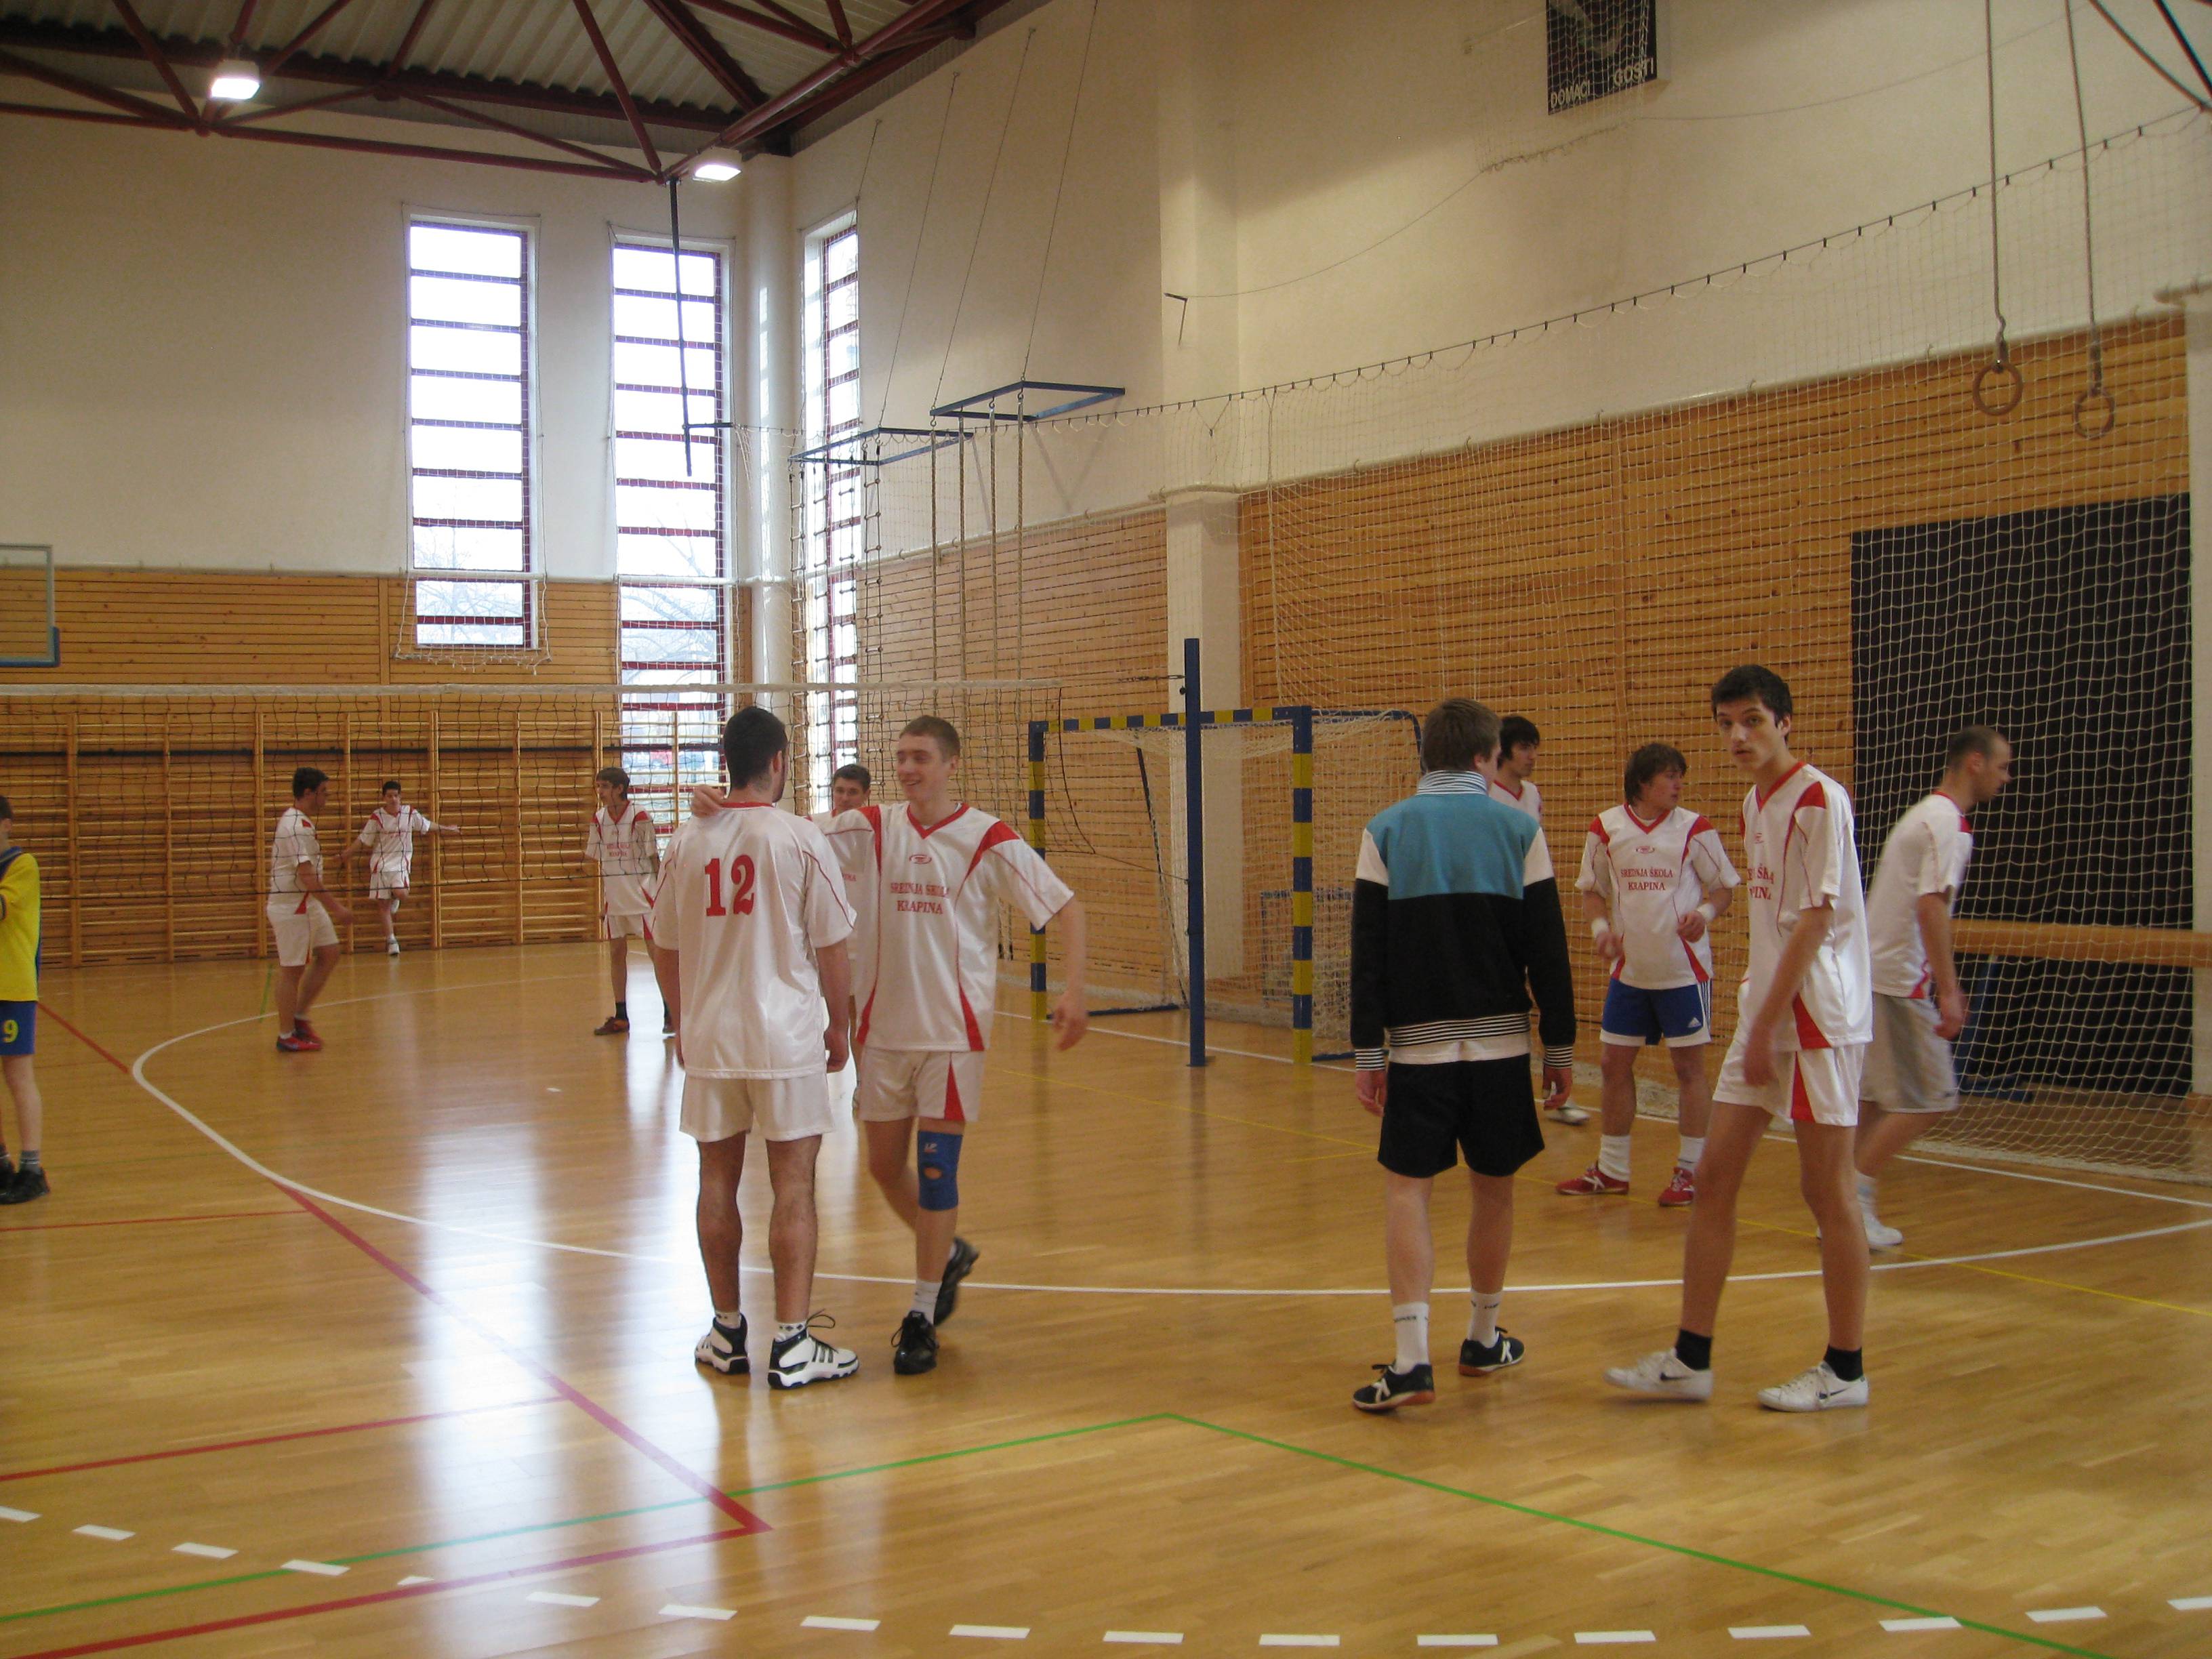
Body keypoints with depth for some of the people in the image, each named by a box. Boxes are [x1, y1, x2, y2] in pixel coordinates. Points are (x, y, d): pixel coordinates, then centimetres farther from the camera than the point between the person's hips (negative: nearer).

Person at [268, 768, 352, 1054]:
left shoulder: (294, 821, 13)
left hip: (308, 904, 10)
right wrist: (336, 907, -25)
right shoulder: (296, 827, -20)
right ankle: (286, 1037, 6)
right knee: (292, 970, -2)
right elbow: (307, 875, -26)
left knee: (328, 954, 10)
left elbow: (274, 860, 22)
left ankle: (299, 1018, 18)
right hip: (292, 907, -10)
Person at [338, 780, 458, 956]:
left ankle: (394, 905, 12)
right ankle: (391, 940, 11)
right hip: (381, 862, 0)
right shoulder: (377, 817, -5)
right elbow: (362, 839, 1)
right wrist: (345, 854, -4)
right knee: (383, 904, 1)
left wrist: (448, 830, 18)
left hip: (401, 862, 0)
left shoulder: (410, 813, -1)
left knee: (401, 893, -25)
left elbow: (429, 827, 14)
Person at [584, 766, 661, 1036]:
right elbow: (599, 861, 13)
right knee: (616, 953, 8)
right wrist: (602, 901, 13)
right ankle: (620, 1016, 16)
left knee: (656, 951, -3)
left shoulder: (639, 816, -10)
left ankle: (670, 1012, 6)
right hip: (614, 896, 6)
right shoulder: (599, 819, 5)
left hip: (642, 893, -6)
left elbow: (654, 857, -6)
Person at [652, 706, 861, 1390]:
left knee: (718, 1181, 12)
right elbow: (831, 948, -6)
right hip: (786, 1039, -4)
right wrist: (837, 1028, 7)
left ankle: (727, 1334, 22)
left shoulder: (686, 842, 2)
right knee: (793, 1186, 2)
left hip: (709, 1039, 4)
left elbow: (665, 949, 10)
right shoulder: (800, 839, -9)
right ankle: (792, 1345, 3)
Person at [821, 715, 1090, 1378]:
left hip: (953, 1031, -4)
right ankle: (950, 1254, 38)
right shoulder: (873, 829, 4)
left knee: (935, 1169, -3)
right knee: (885, 1166, 12)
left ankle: (923, 1316, 8)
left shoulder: (989, 840, -6)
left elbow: (1065, 906, -5)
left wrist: (1073, 991, -17)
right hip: (883, 1027, 4)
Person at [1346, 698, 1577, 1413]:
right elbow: (1548, 951, 1)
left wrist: (1369, 1052, 0)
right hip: (1501, 1045, 1)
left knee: (1406, 1189, 1)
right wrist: (1560, 1048, 9)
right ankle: (1483, 1340, 29)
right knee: (1494, 1190, 15)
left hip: (1418, 1048, -1)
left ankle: (1412, 1359, -10)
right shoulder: (1519, 831, 0)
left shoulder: (1385, 832, -1)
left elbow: (1368, 955, -4)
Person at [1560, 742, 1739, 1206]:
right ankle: (1611, 1169, 21)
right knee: (1616, 1065, 8)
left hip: (1684, 969, -3)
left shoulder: (1694, 829, -5)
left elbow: (1725, 886, 2)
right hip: (1629, 970, 3)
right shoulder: (1605, 828, 1)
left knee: (1689, 1067, 2)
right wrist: (1600, 927, -8)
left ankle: (1689, 1171, 13)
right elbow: (1592, 890, 11)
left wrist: (1705, 913, -19)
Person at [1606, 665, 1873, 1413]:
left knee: (1827, 1191, -1)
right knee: (1714, 1177, 5)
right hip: (1763, 1017, 8)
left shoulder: (1819, 800, -11)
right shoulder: (1755, 804, 14)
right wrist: (1754, 1015, 12)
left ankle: (1846, 1369, 12)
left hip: (1818, 1020, -8)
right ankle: (1690, 1359, 11)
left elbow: (1815, 922, -16)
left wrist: (1768, 1024, -16)